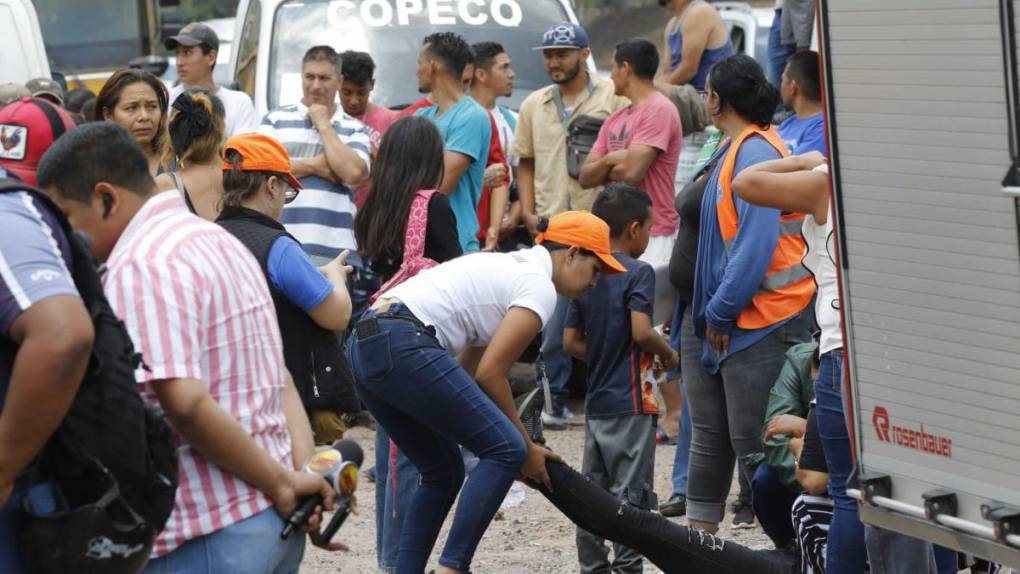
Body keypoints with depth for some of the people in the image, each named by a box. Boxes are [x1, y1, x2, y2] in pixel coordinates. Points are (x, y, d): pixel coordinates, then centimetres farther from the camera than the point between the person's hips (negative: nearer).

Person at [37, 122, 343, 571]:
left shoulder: (139, 267, -14)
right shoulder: (216, 240, 17)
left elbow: (186, 404, -24)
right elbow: (280, 383, 13)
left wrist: (284, 484, -16)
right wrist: (304, 472, 2)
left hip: (210, 536, -9)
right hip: (277, 519, 9)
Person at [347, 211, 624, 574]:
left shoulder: (508, 268, 28)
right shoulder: (540, 286, -1)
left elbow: (467, 369, 26)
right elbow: (490, 374, -6)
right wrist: (526, 447, 5)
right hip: (405, 346, -10)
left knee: (443, 470, 19)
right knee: (505, 449, -6)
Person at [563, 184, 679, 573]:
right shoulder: (638, 272, -11)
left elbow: (571, 342, 10)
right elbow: (641, 332, -22)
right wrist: (667, 353, -4)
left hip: (596, 402, 7)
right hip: (631, 401, -7)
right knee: (631, 494, -3)